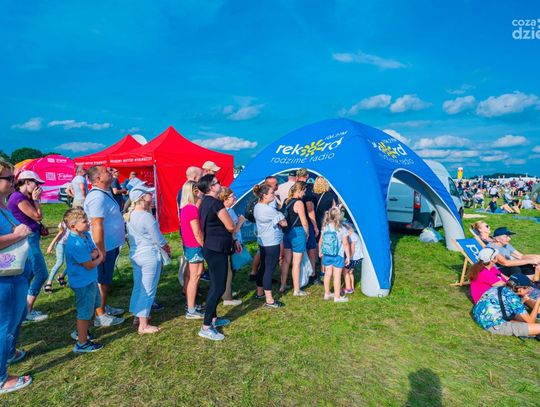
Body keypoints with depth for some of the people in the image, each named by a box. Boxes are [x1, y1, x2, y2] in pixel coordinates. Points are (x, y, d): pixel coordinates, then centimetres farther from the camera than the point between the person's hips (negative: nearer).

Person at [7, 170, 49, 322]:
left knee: (29, 275, 16)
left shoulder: (24, 197, 12)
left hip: (29, 239, 10)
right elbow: (38, 216, -16)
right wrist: (36, 199, -6)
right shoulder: (19, 197, -17)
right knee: (42, 274, -5)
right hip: (28, 240, -10)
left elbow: (36, 216, 13)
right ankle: (27, 312, 3)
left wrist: (34, 199, 8)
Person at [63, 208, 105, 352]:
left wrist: (94, 254, -15)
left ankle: (80, 332, 46)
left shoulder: (86, 235, -2)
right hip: (83, 282, -9)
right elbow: (90, 265, -24)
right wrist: (99, 258, -4)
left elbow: (95, 250, 8)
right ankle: (82, 344, 23)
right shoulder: (76, 244, -29)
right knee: (85, 312, 6)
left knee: (90, 307, 26)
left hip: (90, 279, 9)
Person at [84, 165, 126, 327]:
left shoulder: (105, 193, 10)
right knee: (102, 281, 2)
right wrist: (101, 250, -26)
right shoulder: (98, 197, -23)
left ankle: (104, 307, 37)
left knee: (106, 280, 21)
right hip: (105, 247, -10)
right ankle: (100, 316, 15)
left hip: (111, 245, 10)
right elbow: (96, 225, -27)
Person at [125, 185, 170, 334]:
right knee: (148, 291, 3)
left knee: (138, 287, 21)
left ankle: (138, 316, 36)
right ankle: (143, 326, 13)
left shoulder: (130, 214, 4)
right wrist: (166, 248, 6)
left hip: (135, 254, 8)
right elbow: (158, 239, -15)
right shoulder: (146, 216, -22)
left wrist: (163, 245, 8)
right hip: (149, 256, -8)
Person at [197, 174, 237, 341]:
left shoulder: (205, 202, 12)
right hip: (217, 250, -10)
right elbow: (230, 227, -17)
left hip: (212, 248, 10)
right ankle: (206, 327, 1)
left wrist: (232, 240, 16)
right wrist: (240, 221, 7)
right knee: (219, 287, -5)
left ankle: (213, 318, 31)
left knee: (215, 285, 19)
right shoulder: (215, 203, -19)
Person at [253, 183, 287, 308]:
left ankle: (260, 292, 33)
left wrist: (277, 222, -2)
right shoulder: (269, 209, -22)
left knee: (263, 266, 19)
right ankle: (269, 300, 3)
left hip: (262, 241, 10)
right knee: (269, 269, -4)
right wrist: (281, 221, 4)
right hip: (272, 243, -10)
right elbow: (284, 223, -15)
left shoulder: (257, 207, 7)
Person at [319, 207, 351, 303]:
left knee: (327, 274, 15)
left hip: (326, 255, 5)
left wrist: (320, 251, 20)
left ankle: (327, 294, 28)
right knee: (337, 276, 4)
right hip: (338, 256, -4)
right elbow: (345, 244, -9)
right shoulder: (342, 229, -14)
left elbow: (320, 241, 6)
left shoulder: (325, 227, -2)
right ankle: (337, 297, 13)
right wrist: (348, 256, 0)